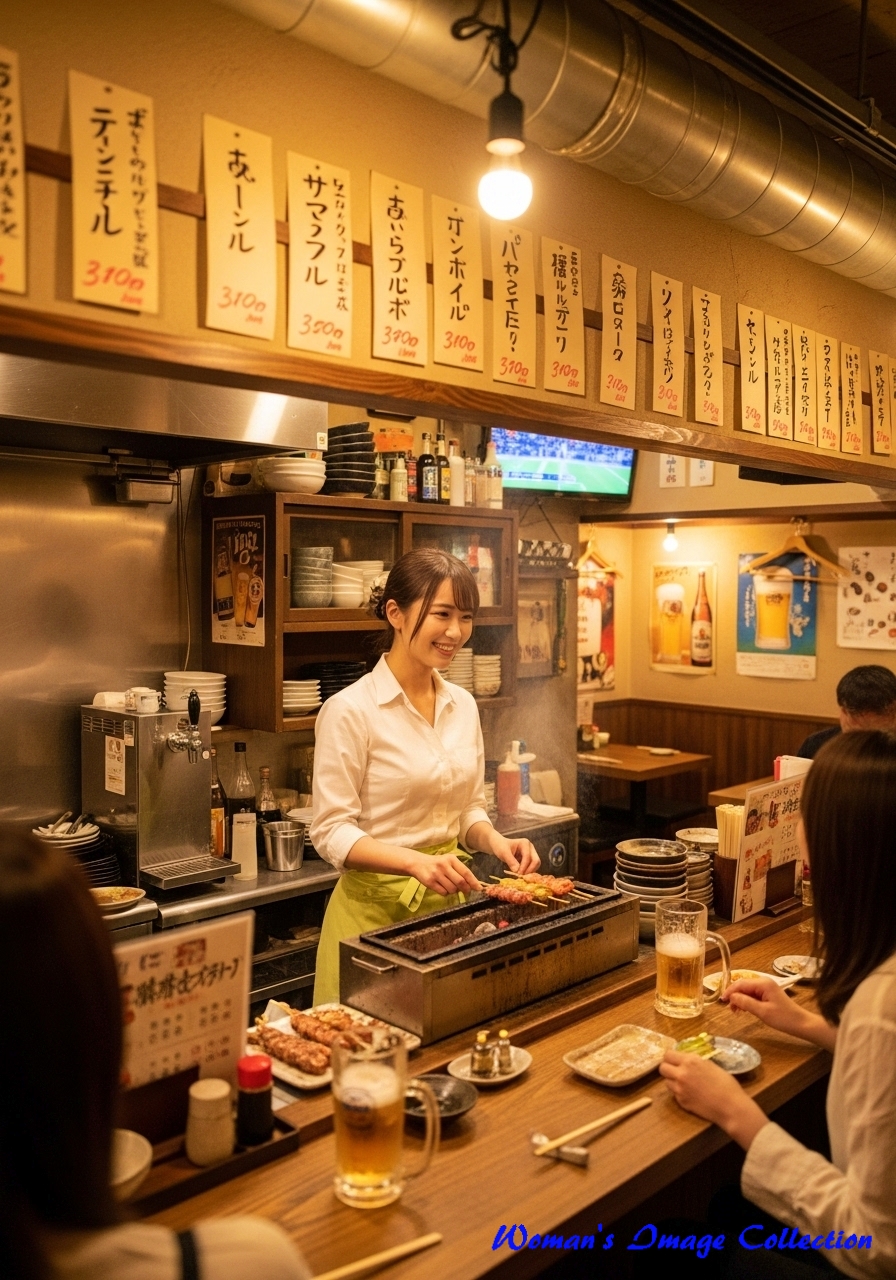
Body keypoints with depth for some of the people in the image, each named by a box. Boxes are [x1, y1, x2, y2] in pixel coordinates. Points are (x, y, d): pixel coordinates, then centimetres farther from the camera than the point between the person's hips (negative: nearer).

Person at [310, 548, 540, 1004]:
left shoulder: (463, 705, 4)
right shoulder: (349, 711, -15)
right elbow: (332, 832, -16)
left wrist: (495, 841, -7)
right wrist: (416, 862, -29)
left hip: (450, 901, 6)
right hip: (377, 907, -6)